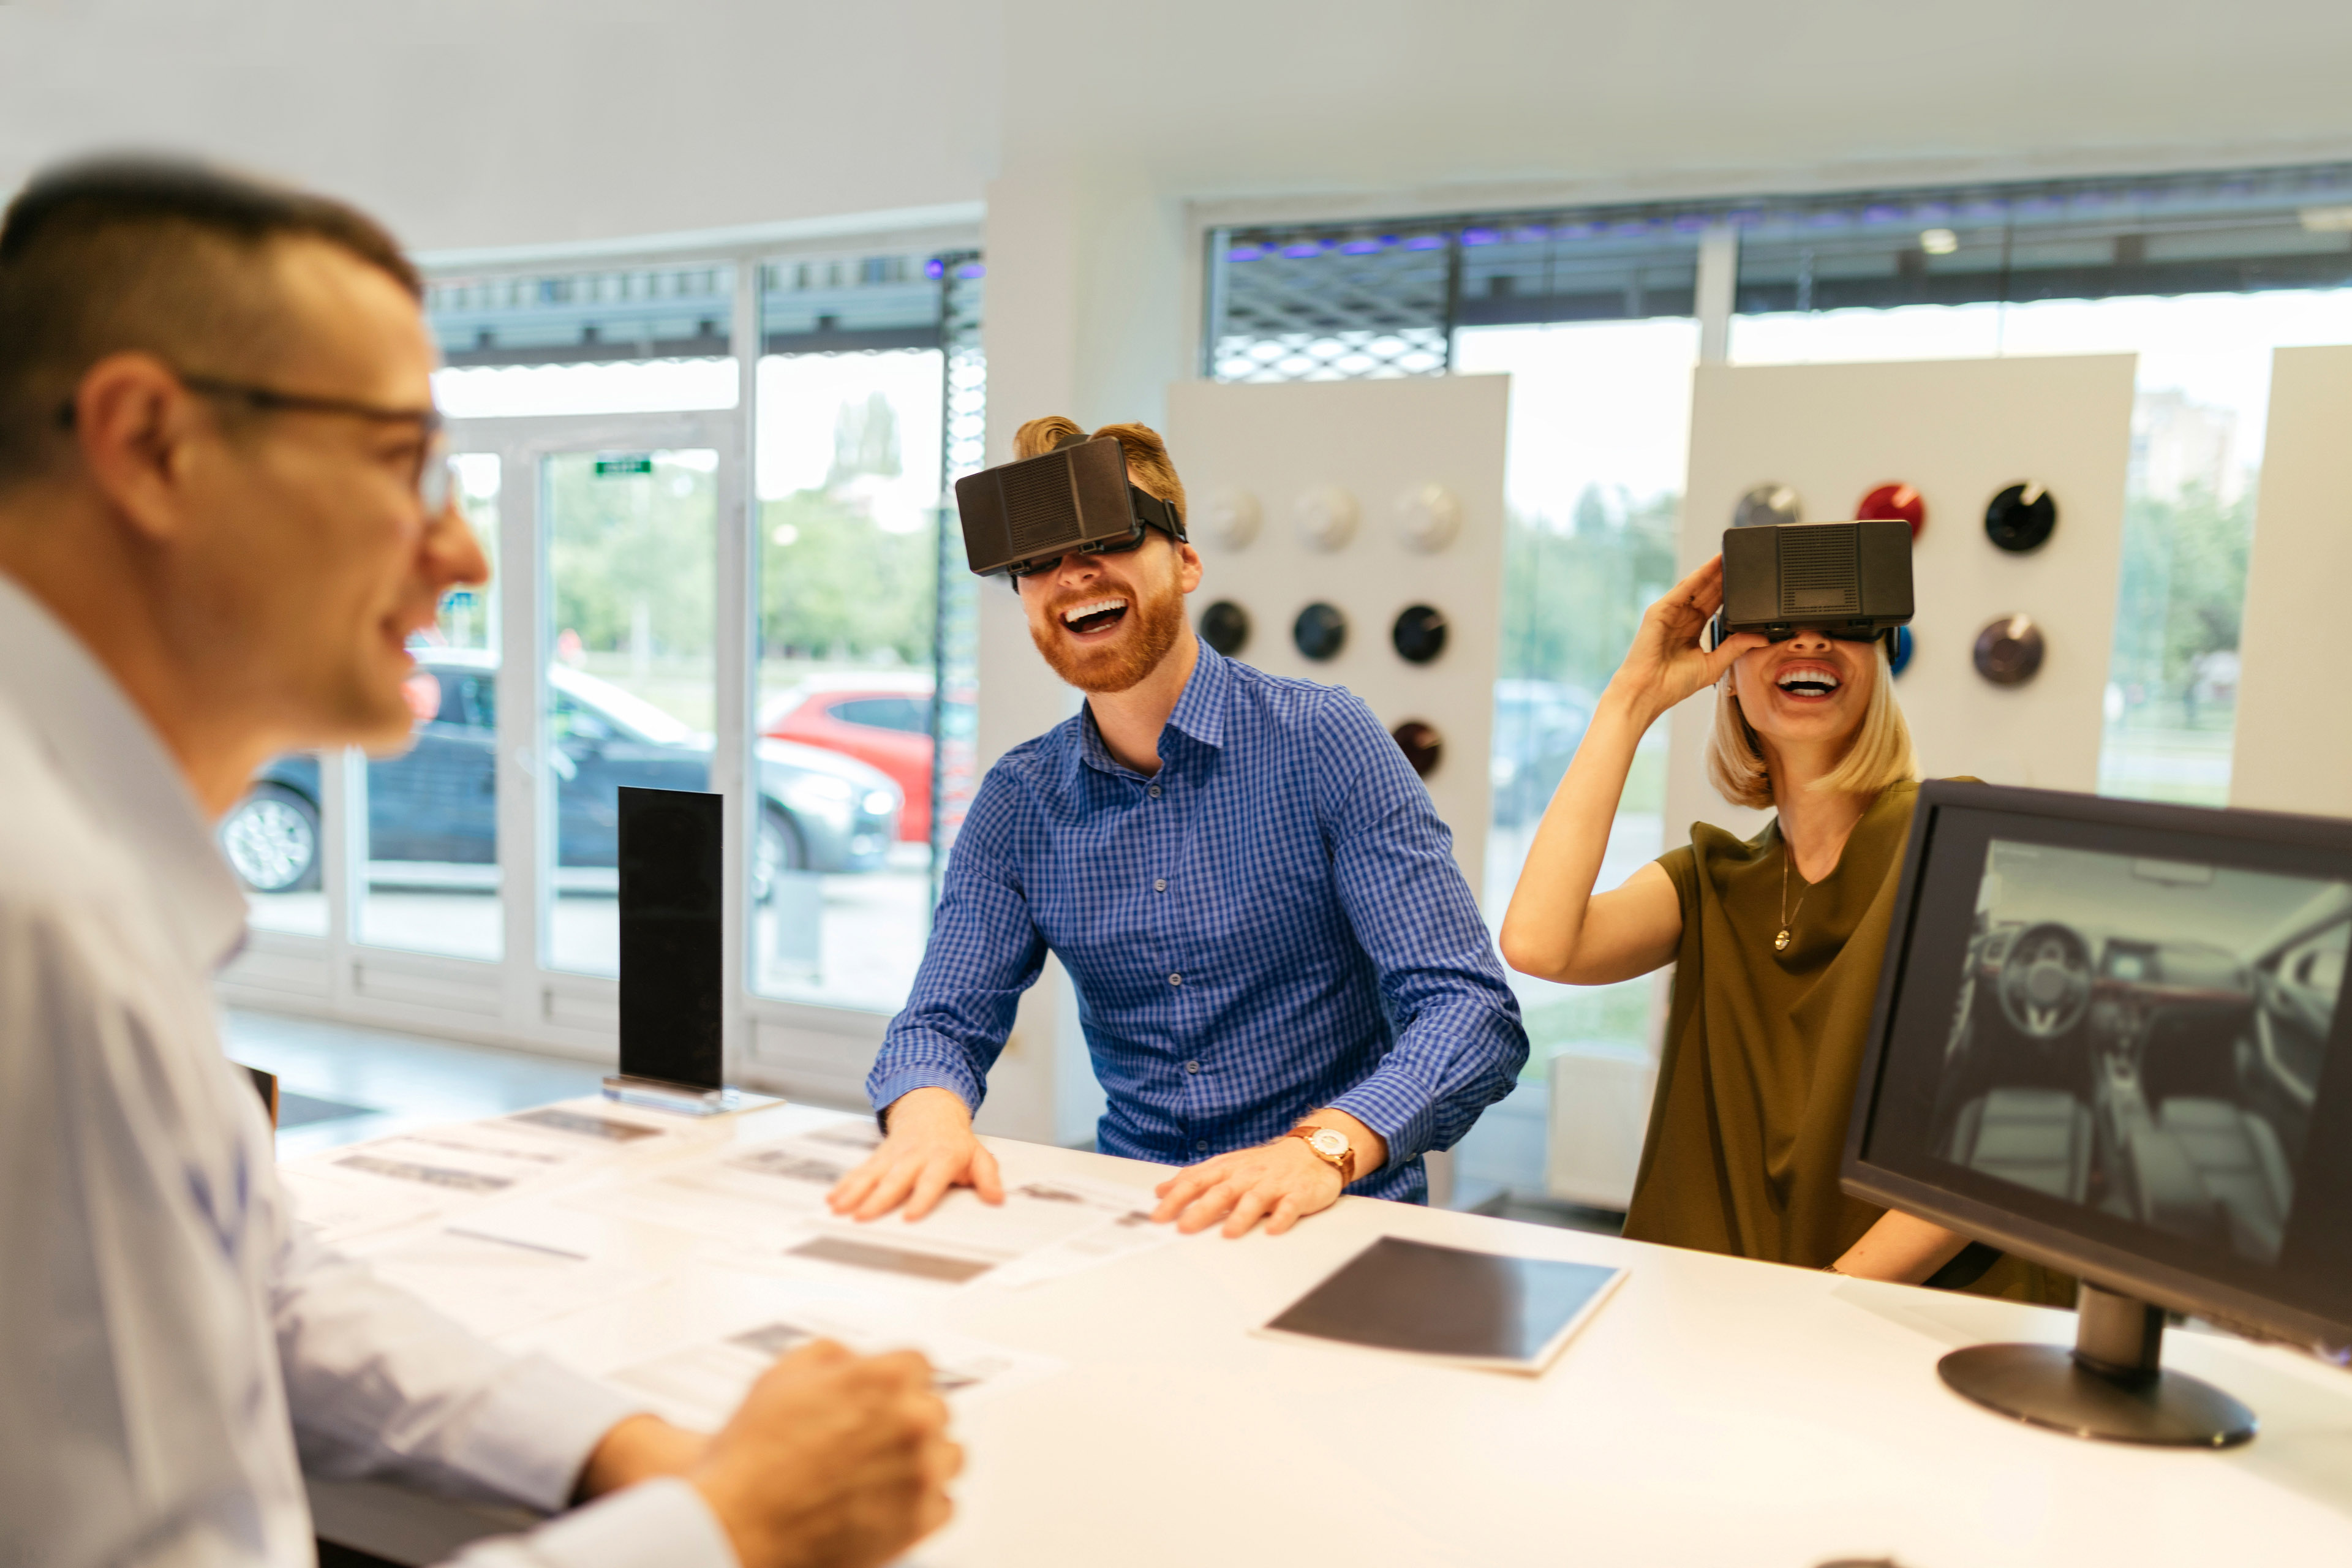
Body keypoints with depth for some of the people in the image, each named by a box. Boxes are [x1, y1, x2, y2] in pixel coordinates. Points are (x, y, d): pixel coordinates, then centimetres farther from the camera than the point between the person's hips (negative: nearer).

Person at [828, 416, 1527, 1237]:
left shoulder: (1323, 741, -10)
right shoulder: (1019, 801, 5)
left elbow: (1472, 1010, -16)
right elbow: (944, 1019, 3)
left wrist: (1322, 1148, -34)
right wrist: (929, 1111, -22)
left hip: (1340, 1216, -3)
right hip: (1134, 1217, 4)